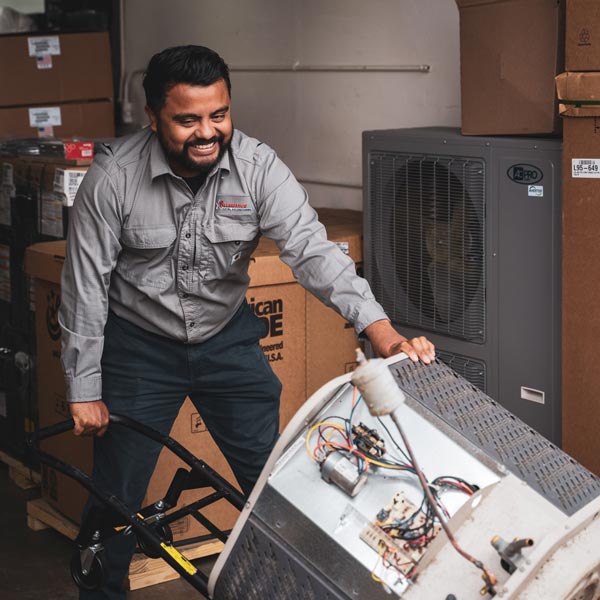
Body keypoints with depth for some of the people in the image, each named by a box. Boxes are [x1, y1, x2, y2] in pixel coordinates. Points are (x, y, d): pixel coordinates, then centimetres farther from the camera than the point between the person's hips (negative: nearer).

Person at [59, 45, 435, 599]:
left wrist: (382, 330, -40)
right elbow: (86, 286, -13)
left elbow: (311, 248, -26)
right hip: (140, 344, -2)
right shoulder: (114, 177, -20)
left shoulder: (257, 167, -17)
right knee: (116, 496, 3)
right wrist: (84, 390, -11)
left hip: (226, 338, 2)